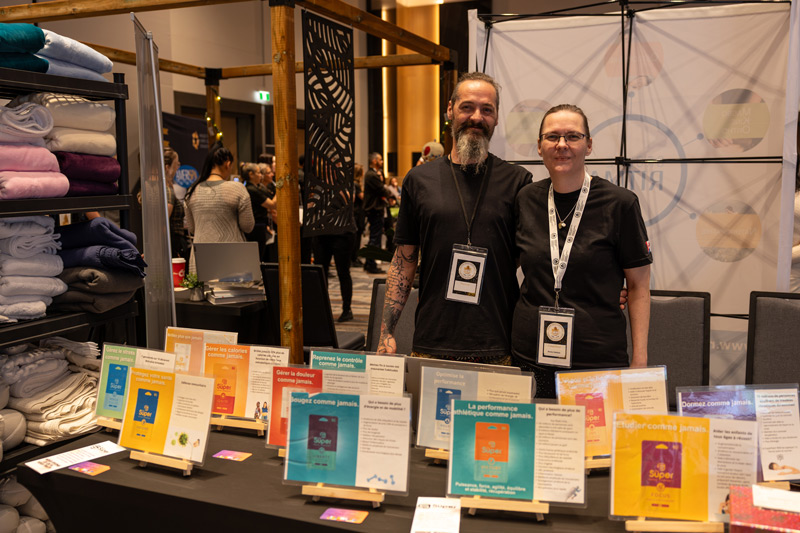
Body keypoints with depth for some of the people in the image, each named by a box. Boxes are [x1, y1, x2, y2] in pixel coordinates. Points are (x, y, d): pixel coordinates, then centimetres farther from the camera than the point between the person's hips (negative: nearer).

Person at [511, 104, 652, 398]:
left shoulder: (620, 203, -4)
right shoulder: (526, 199, 5)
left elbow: (638, 285, 0)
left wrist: (640, 359, -5)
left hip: (599, 359, -2)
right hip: (530, 355, 3)